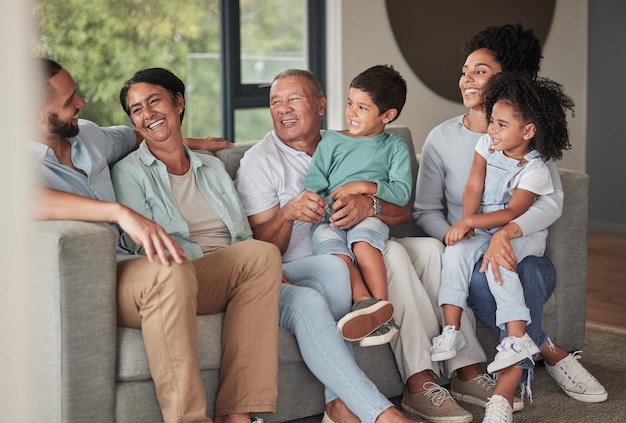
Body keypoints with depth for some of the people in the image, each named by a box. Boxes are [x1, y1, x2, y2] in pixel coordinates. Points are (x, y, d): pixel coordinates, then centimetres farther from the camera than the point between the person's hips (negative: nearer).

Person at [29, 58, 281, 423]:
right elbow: (30, 200, -32)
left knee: (262, 256, -7)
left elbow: (130, 136, 44)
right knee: (171, 272, -39)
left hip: (139, 276, 9)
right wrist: (120, 212, -38)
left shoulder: (88, 134, 19)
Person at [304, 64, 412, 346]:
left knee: (362, 238, -37)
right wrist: (333, 205, -9)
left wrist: (366, 187, -10)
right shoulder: (332, 141, 20)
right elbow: (312, 187, 10)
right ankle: (365, 301, -50)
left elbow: (402, 193, 4)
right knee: (328, 239, -35)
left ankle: (382, 306, -42)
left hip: (371, 217, -1)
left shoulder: (395, 146, 18)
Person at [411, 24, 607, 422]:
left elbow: (552, 201, -11)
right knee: (481, 278, -36)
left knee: (532, 274, -36)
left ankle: (504, 389, -35)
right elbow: (425, 210, 3)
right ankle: (551, 354, -20)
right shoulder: (443, 138, 4)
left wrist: (506, 233, -30)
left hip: (522, 251, 0)